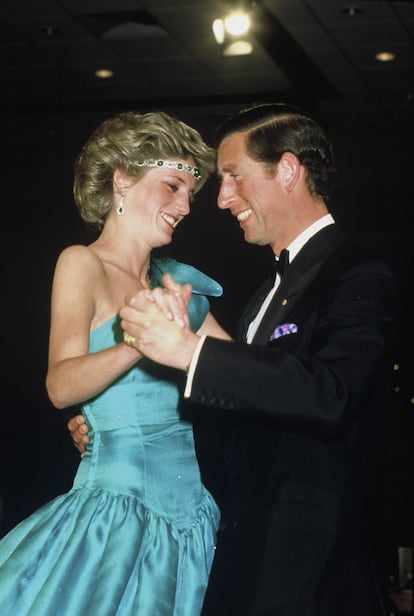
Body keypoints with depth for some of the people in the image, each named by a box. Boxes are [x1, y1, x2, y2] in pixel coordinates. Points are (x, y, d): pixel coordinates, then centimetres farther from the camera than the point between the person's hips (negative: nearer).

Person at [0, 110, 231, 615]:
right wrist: (140, 342, -32)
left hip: (189, 509, 6)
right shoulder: (83, 264, -4)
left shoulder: (175, 280, 15)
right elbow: (61, 386, -18)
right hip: (120, 499, -6)